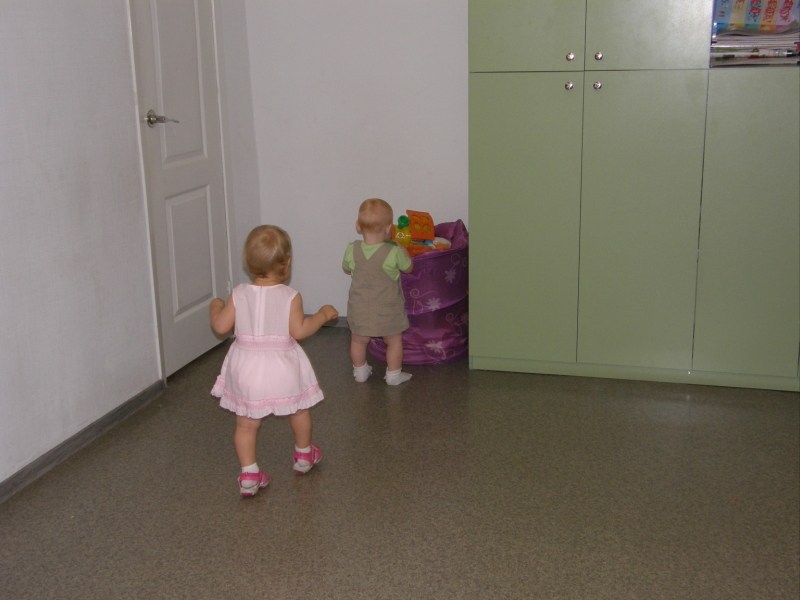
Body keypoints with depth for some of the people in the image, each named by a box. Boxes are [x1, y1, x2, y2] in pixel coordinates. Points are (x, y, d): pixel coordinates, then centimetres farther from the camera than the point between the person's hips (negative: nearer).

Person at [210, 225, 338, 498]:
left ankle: (249, 474, 9)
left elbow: (221, 326, -3)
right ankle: (304, 455, 43)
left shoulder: (238, 294, -6)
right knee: (299, 411, 25)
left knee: (246, 423, 12)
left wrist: (215, 308, 18)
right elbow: (299, 330, -16)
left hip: (247, 369, 1)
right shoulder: (290, 296, -13)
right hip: (282, 367, -1)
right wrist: (323, 314, -2)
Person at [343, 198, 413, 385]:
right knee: (394, 341, 17)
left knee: (358, 341, 22)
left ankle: (360, 372, 36)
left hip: (359, 308, 3)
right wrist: (403, 251, 15)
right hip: (387, 310, -2)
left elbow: (346, 269, 7)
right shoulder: (394, 252, -21)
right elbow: (408, 268, -2)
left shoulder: (352, 250, -12)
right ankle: (393, 375, 27)